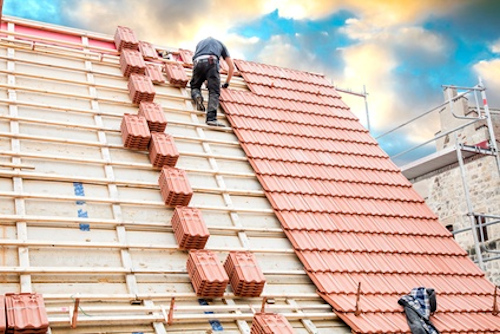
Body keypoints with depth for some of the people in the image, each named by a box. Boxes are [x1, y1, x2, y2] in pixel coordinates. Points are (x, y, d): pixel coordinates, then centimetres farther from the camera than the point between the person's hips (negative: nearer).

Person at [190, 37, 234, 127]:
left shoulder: (200, 42, 42)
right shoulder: (220, 44, 36)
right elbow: (232, 66, 32)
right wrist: (227, 83, 43)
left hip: (197, 63, 2)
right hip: (211, 62, -2)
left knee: (195, 86, 23)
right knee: (214, 92, -9)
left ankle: (197, 96, -13)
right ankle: (211, 118, -30)